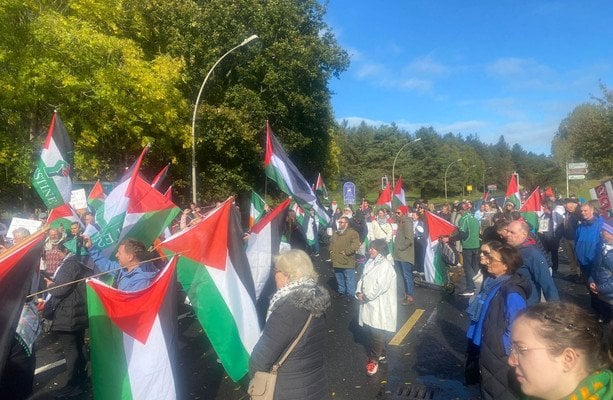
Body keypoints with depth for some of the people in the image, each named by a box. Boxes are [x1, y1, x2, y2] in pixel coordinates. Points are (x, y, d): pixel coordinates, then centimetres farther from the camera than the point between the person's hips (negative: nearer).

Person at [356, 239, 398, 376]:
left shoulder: (386, 267, -18)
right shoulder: (370, 263, 8)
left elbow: (380, 287, -24)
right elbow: (362, 279, 11)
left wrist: (366, 296, -16)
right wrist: (359, 292, -6)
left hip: (380, 307, -8)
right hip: (369, 305, 8)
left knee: (377, 333, -1)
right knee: (373, 331, 17)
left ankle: (374, 360, 11)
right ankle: (381, 354, 34)